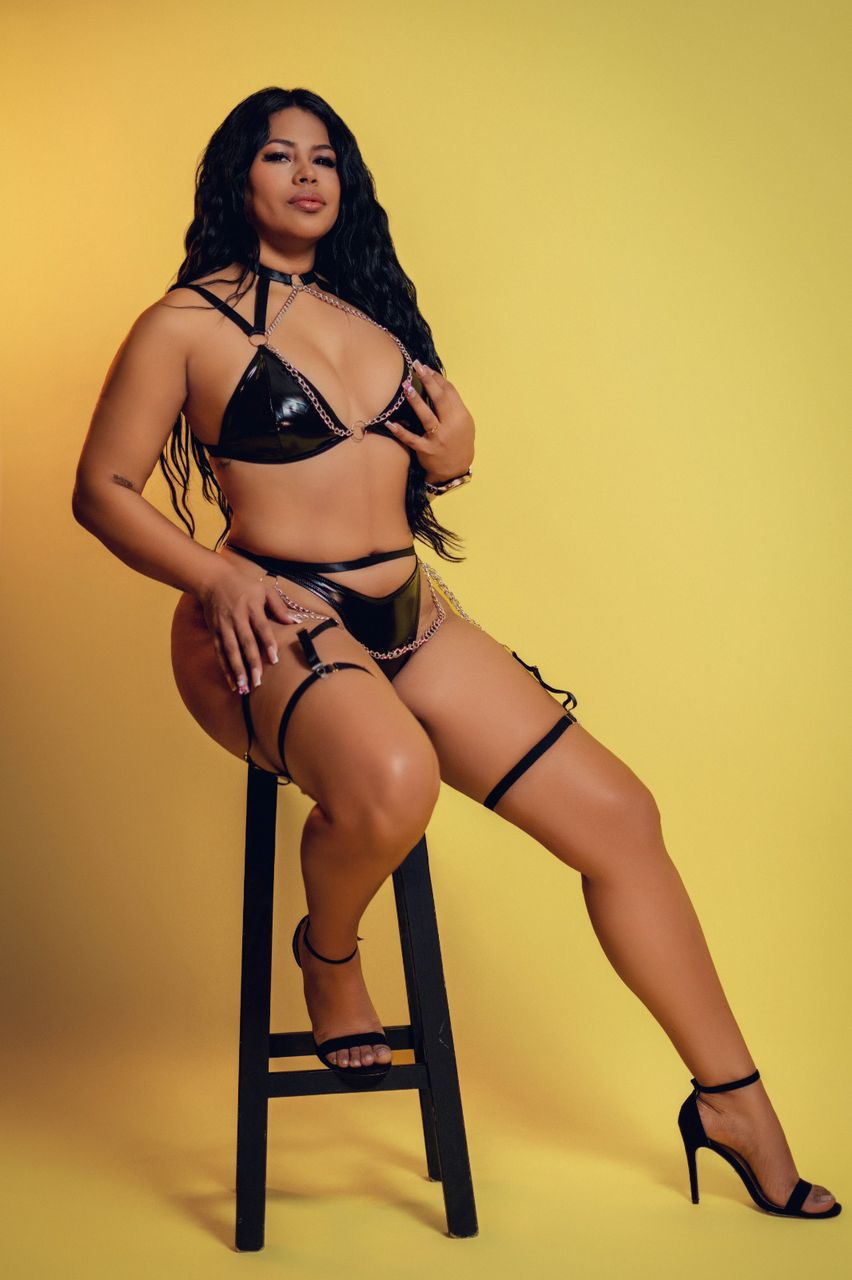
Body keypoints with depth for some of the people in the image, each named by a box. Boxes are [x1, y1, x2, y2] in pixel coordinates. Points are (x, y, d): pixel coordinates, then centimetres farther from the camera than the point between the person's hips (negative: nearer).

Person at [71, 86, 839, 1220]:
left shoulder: (374, 311, 17)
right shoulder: (188, 324, 0)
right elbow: (101, 489, -2)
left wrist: (454, 455, 3)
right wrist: (219, 576, -18)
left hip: (411, 618, 6)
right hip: (272, 626, -6)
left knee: (619, 814, -3)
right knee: (391, 780, -40)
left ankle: (735, 1105, 11)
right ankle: (329, 951, -3)